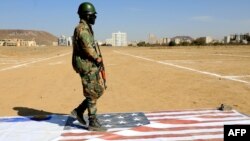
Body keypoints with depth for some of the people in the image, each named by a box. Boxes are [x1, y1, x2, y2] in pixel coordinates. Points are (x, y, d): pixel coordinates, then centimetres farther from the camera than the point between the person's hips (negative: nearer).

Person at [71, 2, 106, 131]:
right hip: (86, 66, -10)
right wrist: (97, 58, -11)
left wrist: (96, 59, 8)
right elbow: (88, 48, -25)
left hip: (91, 65, 10)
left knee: (99, 91, 13)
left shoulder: (86, 28, 19)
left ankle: (79, 111, 21)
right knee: (92, 94, -4)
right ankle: (93, 123, 5)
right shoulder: (82, 29, -15)